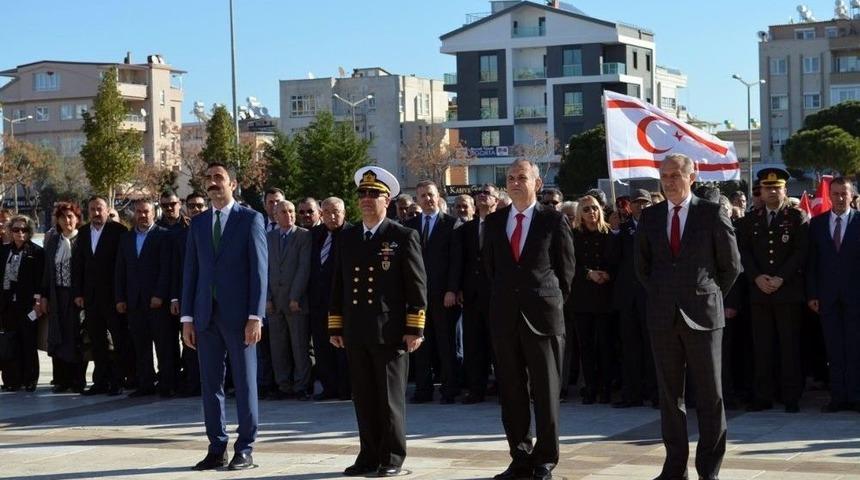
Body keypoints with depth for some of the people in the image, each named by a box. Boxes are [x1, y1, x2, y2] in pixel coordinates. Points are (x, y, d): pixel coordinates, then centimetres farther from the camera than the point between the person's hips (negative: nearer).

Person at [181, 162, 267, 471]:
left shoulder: (250, 219, -1)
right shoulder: (198, 223, 12)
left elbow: (258, 270, -6)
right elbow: (190, 271, 12)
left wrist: (255, 317, -12)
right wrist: (187, 318, 6)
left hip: (238, 314, -4)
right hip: (206, 315, 4)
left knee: (245, 383, 2)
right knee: (210, 384, 7)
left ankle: (245, 449, 10)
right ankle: (217, 448, 15)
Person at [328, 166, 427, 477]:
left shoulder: (403, 237, -1)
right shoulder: (346, 238, 13)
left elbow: (417, 286, -4)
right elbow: (338, 285, 16)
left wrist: (415, 329, -8)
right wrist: (335, 327, 12)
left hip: (390, 332, -4)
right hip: (355, 332, 4)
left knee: (391, 397, 1)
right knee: (364, 397, 8)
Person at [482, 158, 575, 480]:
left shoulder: (554, 220, -1)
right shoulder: (494, 221, 10)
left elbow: (566, 266, 4)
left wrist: (555, 301, 5)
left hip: (543, 315, -4)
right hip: (505, 316, 4)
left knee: (546, 391, 2)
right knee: (511, 392, 6)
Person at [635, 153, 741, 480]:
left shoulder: (712, 214, -2)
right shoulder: (650, 216, 8)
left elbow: (731, 265, 4)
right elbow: (642, 265, 19)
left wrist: (709, 298, 6)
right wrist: (659, 295, 13)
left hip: (702, 316, -3)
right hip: (662, 317, 3)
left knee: (709, 395, 1)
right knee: (669, 394, 7)